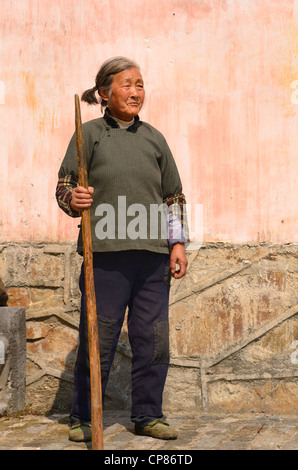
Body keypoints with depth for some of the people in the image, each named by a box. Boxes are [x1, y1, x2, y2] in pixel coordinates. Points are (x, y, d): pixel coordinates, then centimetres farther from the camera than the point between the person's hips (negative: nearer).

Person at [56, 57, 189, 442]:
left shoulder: (154, 138, 15)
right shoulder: (89, 134, 6)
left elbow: (174, 196, 17)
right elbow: (63, 185, 5)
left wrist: (178, 243, 9)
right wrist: (73, 199, -18)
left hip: (152, 255, 3)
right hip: (105, 253, -3)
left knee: (152, 338, 6)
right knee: (97, 338, 1)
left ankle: (147, 415, 20)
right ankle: (83, 417, 15)